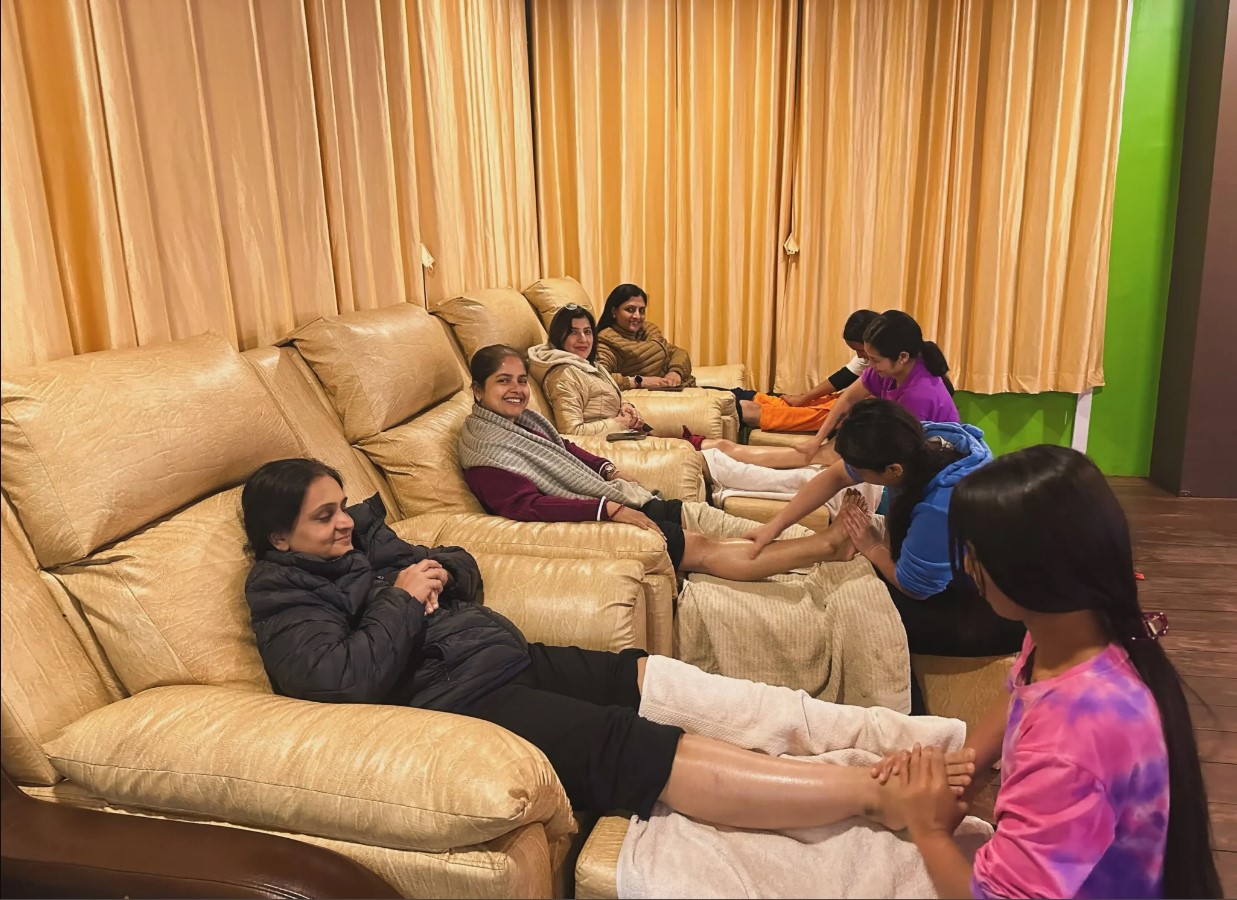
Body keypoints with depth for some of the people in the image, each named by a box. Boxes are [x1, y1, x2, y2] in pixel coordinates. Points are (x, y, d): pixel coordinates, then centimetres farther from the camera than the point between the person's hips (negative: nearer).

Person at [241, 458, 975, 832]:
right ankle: (883, 797, -25)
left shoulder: (363, 538, 19)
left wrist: (441, 571, 1)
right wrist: (400, 600, -11)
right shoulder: (286, 601, -3)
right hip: (466, 704, -9)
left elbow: (463, 566, 23)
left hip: (515, 661, 9)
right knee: (665, 754, -22)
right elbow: (350, 680, -21)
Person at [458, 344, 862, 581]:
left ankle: (825, 542, -5)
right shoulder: (483, 450, -16)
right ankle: (827, 544, -14)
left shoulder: (522, 420, 11)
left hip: (614, 502, 9)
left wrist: (607, 468, 11)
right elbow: (527, 506, -27)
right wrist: (610, 508, -30)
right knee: (701, 548, -12)